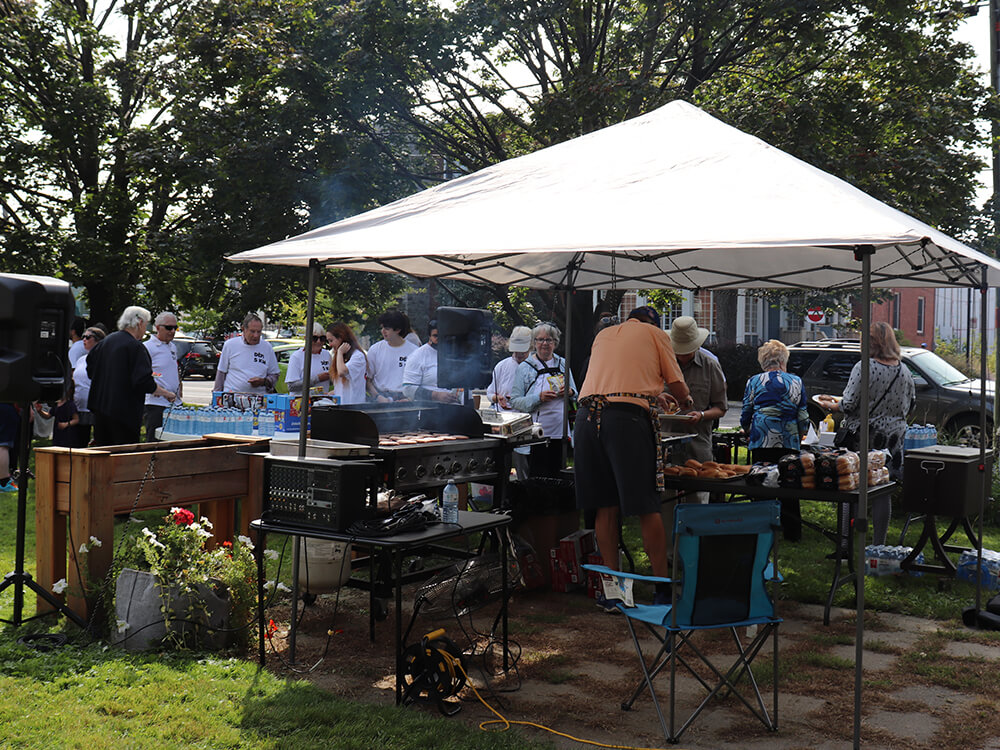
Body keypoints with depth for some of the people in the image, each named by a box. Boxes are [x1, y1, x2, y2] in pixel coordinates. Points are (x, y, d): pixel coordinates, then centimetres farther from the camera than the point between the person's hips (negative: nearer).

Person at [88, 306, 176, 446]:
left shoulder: (107, 340, 10)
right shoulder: (136, 348, -15)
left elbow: (90, 368, 18)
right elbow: (144, 382, -20)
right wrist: (167, 394, -8)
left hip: (100, 407, 8)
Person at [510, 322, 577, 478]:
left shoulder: (563, 364, 13)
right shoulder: (525, 368, 3)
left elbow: (575, 393, 21)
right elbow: (515, 401, -3)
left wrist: (569, 392, -3)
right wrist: (539, 398, -18)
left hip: (560, 431, 3)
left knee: (555, 476, 5)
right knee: (537, 478, -6)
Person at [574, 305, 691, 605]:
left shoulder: (603, 335, 28)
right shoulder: (656, 334, 16)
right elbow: (676, 385, 16)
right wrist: (686, 400, 39)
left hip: (587, 417, 5)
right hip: (628, 417, -4)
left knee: (605, 506, 9)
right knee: (647, 507, -1)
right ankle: (663, 587, 4)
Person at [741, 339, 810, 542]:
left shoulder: (753, 382, 3)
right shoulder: (796, 382, 4)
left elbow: (745, 416, 6)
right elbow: (803, 418, 4)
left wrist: (748, 434, 24)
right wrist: (800, 437, 21)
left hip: (761, 442, 0)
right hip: (789, 442, 1)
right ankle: (792, 531, 14)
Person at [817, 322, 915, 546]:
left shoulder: (864, 367, -12)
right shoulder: (904, 371, 5)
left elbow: (848, 405, -15)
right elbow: (911, 405, 15)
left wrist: (830, 404, 4)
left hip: (863, 437, -5)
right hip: (893, 438, 5)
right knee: (882, 492, 9)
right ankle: (879, 545, 13)